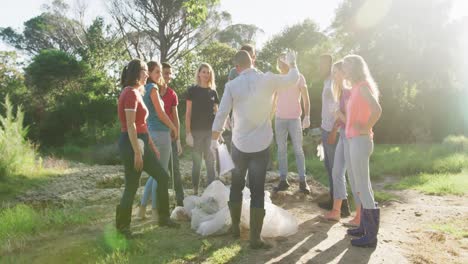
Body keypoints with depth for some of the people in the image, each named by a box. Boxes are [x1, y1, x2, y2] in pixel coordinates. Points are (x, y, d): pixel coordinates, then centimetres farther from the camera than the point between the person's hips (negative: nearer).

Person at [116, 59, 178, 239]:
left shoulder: (136, 93, 16)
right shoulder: (130, 93, -14)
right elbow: (130, 125, -20)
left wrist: (151, 145, 19)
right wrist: (137, 153, -21)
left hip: (141, 141, 10)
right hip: (131, 143, -10)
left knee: (162, 177, 11)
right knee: (132, 186, 0)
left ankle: (163, 217, 21)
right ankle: (122, 226, 17)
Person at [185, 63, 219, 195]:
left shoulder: (213, 92, 10)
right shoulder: (193, 90, 0)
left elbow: (216, 112, 13)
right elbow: (188, 112, -3)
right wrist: (188, 132, -10)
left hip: (211, 130, 3)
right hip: (197, 131, -3)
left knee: (211, 161, 3)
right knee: (197, 161, 3)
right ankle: (195, 191, 12)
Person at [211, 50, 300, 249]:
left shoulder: (232, 85, -6)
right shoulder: (268, 80, -5)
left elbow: (221, 115, -6)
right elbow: (293, 78, 12)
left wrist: (214, 140, 8)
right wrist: (292, 63, 33)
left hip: (239, 144, 1)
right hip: (262, 145, 0)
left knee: (236, 186, 19)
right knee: (258, 191, 4)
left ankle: (235, 227, 31)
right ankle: (255, 238, 7)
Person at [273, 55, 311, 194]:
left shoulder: (299, 78, -1)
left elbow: (305, 99, -3)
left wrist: (307, 116, -15)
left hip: (294, 119, -3)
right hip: (279, 119, 4)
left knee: (298, 150, -1)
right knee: (281, 150, 4)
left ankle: (302, 181, 3)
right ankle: (283, 180, 9)